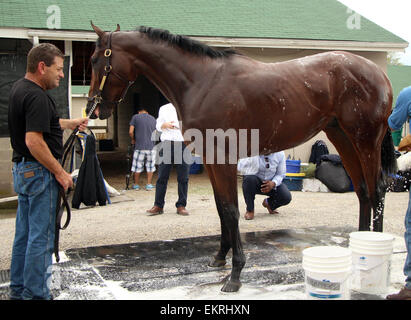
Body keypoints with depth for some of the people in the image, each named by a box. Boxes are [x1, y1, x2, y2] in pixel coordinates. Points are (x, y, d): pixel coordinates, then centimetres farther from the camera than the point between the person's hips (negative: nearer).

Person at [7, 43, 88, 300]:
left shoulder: (20, 88, 11)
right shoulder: (37, 96, -20)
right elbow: (34, 141, -26)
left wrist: (71, 123, 21)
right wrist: (60, 173, -20)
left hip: (22, 169, 10)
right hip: (39, 172, -10)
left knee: (24, 233, 17)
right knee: (42, 236, -2)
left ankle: (18, 289, 27)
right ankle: (35, 293, 7)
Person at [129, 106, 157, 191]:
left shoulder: (135, 117, 0)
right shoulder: (153, 119, 10)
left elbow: (130, 132, -6)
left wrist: (133, 140, 11)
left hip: (139, 147, -2)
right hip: (151, 146, 2)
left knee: (137, 167, 9)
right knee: (150, 167, 12)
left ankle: (136, 185, 18)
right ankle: (149, 185, 14)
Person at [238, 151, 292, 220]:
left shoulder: (280, 153, -14)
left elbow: (280, 174, -6)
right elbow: (240, 167, -29)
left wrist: (273, 183, -26)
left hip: (270, 183, 2)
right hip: (255, 181, -2)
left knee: (286, 197, -21)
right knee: (249, 179, -38)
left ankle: (269, 203, 17)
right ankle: (250, 210, -14)